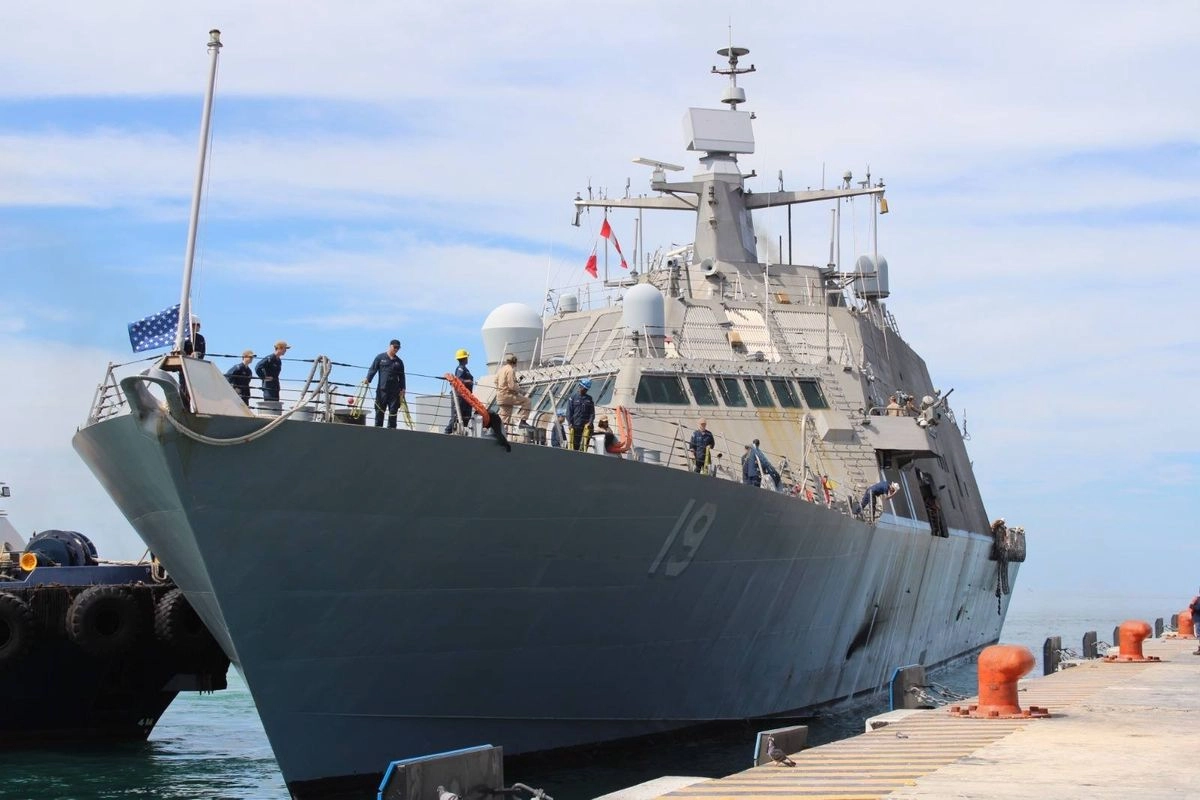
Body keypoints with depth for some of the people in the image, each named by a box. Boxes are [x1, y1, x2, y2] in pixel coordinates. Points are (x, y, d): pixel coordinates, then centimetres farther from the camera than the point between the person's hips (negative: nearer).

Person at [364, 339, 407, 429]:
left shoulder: (399, 362, 15)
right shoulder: (380, 357, 7)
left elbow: (401, 376, 15)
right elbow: (373, 369, 2)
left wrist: (402, 389, 5)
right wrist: (368, 379, -14)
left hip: (395, 391, 2)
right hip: (382, 389, -2)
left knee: (393, 410, -1)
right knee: (380, 410, -2)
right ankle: (378, 427, 0)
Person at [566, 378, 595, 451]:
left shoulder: (589, 399, 13)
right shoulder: (573, 398, 8)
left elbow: (592, 412, 9)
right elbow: (569, 412, 4)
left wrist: (590, 422, -7)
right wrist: (570, 423, -7)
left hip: (586, 426, 1)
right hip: (575, 426, -1)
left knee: (584, 446, -7)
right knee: (575, 444, -2)